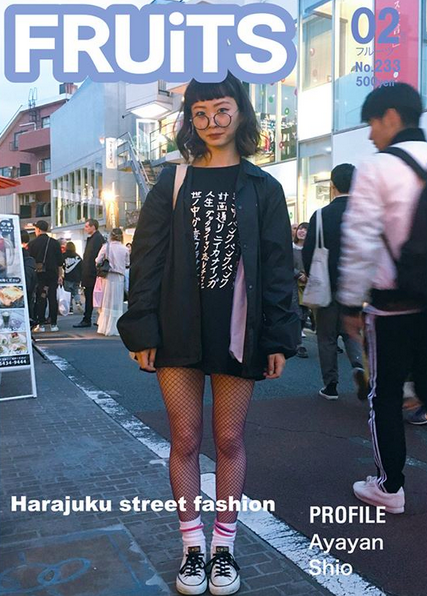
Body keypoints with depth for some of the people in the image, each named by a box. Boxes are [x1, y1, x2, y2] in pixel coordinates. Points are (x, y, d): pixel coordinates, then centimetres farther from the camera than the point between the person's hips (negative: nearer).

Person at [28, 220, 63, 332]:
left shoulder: (33, 243, -1)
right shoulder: (55, 243, 4)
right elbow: (60, 261, 4)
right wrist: (60, 275, 9)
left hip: (39, 275, -1)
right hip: (52, 274, 1)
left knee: (40, 299, 2)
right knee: (52, 298, 4)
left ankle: (41, 324, 1)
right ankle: (53, 324, 4)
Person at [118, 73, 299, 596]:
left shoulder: (262, 188, 5)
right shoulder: (173, 182, 6)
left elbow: (276, 266, 3)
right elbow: (147, 257, 2)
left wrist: (279, 337, -4)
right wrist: (142, 329, -5)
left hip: (236, 331, 0)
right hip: (179, 330, 1)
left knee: (229, 440, 8)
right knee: (185, 439, 7)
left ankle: (224, 546, 25)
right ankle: (192, 546, 23)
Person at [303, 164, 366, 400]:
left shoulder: (321, 216, -10)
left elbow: (307, 254, -9)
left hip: (327, 286, -2)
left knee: (327, 336, 10)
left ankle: (330, 385, 16)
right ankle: (359, 365, -8)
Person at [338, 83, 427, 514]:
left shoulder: (377, 168, -9)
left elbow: (360, 242, -13)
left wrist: (351, 302, -6)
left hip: (392, 302, -5)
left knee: (385, 395, 9)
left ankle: (388, 487, 20)